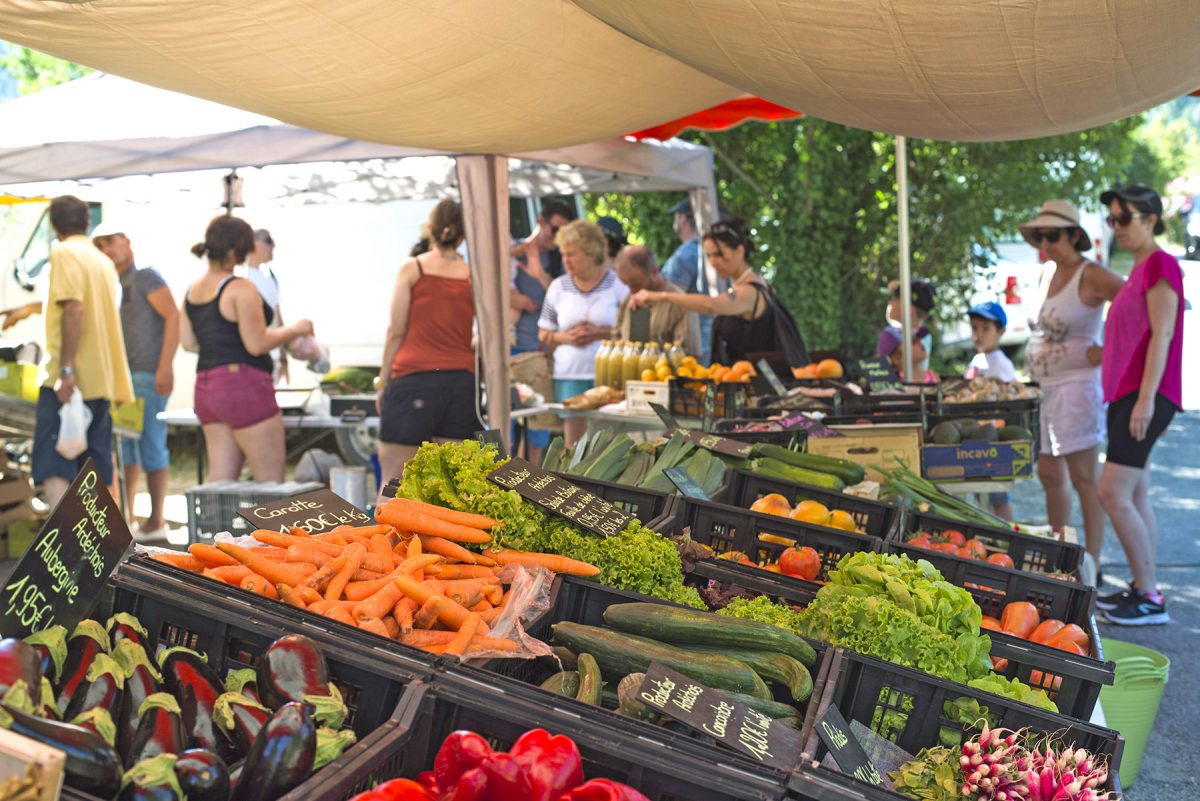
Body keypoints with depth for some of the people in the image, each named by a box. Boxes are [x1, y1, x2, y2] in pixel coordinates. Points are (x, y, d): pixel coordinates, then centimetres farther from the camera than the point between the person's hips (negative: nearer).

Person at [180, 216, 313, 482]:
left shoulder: (192, 291, 12)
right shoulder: (240, 289, -12)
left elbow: (188, 342, 15)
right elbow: (257, 344, -15)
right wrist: (295, 329, -2)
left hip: (206, 388, 8)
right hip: (242, 386, -8)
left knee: (220, 480, 9)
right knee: (271, 483, -2)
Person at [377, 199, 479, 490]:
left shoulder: (411, 269, 3)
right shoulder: (475, 277, 8)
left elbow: (396, 332, 0)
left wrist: (383, 382, 7)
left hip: (413, 380, -3)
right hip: (462, 381, 3)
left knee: (393, 481, 1)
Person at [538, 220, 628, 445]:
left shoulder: (618, 284, 2)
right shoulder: (558, 287, 11)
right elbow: (544, 334, 13)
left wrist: (600, 333, -13)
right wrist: (566, 337, -7)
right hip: (569, 375, 3)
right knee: (573, 441, 1)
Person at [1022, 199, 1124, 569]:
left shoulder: (1091, 276, -12)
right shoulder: (1049, 272, 13)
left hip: (1076, 386, -9)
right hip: (1045, 387, 9)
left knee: (1084, 480, -5)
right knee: (1050, 476, 15)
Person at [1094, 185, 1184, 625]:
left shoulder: (1160, 264, -11)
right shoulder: (1139, 269, 17)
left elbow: (1161, 335, -17)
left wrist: (1145, 399, -22)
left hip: (1145, 395, -10)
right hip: (1126, 392, 10)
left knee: (1113, 493, -12)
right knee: (1136, 496, 10)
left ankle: (1150, 599, -6)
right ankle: (1143, 589, 16)